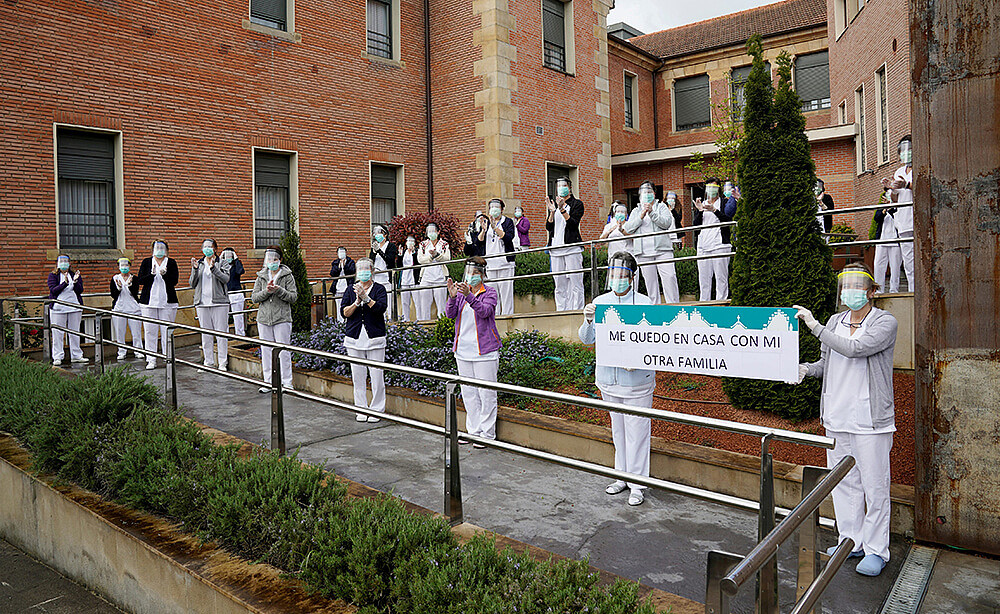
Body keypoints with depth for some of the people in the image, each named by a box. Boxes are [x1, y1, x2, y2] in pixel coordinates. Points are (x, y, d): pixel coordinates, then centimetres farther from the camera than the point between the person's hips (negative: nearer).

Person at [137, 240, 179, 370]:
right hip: (149, 302, 1)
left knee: (166, 331, 0)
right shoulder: (146, 262, 10)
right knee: (149, 331, 0)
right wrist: (152, 274, -15)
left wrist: (164, 274, -19)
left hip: (167, 302, -1)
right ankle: (151, 360, 5)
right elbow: (141, 280, 1)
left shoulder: (171, 262, 7)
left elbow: (174, 281, -3)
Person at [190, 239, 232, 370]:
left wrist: (213, 267, -23)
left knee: (221, 334, -3)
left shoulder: (222, 263, 4)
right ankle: (209, 362, 15)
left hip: (219, 302, -3)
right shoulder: (198, 263, 14)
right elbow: (192, 284, 8)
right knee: (206, 335, 7)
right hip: (202, 303, 3)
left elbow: (226, 279, -13)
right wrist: (195, 269, -6)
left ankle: (222, 363, 3)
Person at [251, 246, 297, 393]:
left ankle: (286, 382, 6)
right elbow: (254, 297, 5)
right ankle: (268, 382, 18)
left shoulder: (287, 276, 1)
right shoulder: (261, 276, 11)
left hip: (282, 319, -4)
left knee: (283, 351, -3)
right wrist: (266, 291, -12)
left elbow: (293, 297, -4)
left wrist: (279, 290, -19)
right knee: (266, 351, 8)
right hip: (264, 319, 4)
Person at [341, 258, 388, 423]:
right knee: (358, 375, 6)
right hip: (354, 338, 3)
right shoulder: (350, 289, 11)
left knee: (377, 375, -3)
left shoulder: (379, 289, 2)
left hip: (375, 337, -3)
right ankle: (361, 409, 17)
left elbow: (381, 307, -14)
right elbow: (344, 313, 3)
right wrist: (357, 301, -13)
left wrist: (365, 297, -22)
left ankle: (376, 409, 8)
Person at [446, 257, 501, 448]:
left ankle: (487, 434, 7)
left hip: (484, 350, -5)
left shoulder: (490, 292, -2)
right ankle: (473, 431, 23)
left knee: (486, 393, -2)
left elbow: (485, 311, -20)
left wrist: (469, 296, -34)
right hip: (463, 350, 5)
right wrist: (452, 296, -20)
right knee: (468, 393, 12)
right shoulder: (461, 291, 10)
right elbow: (450, 314, -2)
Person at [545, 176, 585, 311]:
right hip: (556, 249, 5)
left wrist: (562, 209, -18)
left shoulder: (577, 204, 6)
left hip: (572, 248, -4)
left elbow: (573, 224, -9)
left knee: (575, 283, -8)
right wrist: (552, 211, -6)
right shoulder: (554, 205, 19)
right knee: (559, 285, 4)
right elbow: (548, 227, 9)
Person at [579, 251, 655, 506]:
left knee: (637, 431, 2)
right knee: (617, 429, 17)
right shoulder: (600, 302, 3)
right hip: (608, 377, 4)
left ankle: (637, 484, 16)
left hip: (636, 379, -4)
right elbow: (587, 339, 5)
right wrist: (588, 321, -16)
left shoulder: (645, 303, -8)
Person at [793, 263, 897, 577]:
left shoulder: (885, 322, -9)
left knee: (874, 486, 3)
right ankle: (851, 541, 28)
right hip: (836, 418, 6)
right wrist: (806, 368, -2)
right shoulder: (835, 322, 9)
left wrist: (814, 325, -19)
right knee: (844, 482, 14)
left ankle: (876, 550, 17)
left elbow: (855, 349, -25)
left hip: (870, 421, -6)